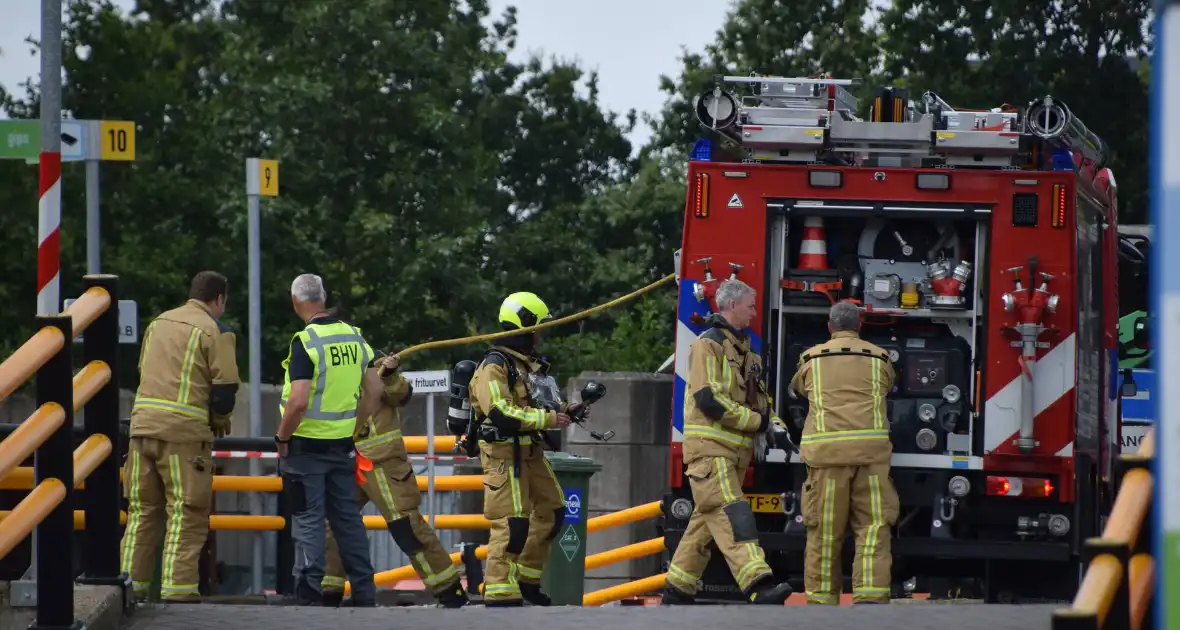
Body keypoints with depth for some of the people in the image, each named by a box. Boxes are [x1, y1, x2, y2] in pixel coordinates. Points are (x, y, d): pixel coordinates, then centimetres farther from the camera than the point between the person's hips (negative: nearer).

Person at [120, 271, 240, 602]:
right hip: (185, 432, -6)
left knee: (142, 510, 12)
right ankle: (177, 587, -8)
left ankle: (131, 581, 12)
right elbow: (225, 385, -8)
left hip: (143, 425, 6)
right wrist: (219, 421, 11)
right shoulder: (215, 331, -3)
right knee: (187, 513, -2)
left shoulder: (158, 323, 17)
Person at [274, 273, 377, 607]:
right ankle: (364, 592, 15)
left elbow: (299, 401, -24)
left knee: (308, 520, -1)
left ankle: (309, 594, -1)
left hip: (306, 445, -6)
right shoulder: (355, 338, 5)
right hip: (344, 445, 6)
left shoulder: (306, 342, -16)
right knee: (347, 517, 13)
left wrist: (282, 438, -10)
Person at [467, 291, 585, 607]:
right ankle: (499, 592, -10)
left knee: (551, 511, 14)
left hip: (530, 451, 10)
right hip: (504, 453, -10)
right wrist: (548, 419, -24)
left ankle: (526, 579, 25)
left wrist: (563, 410, 9)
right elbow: (501, 414, -25)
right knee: (512, 522, -13)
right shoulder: (494, 366, -14)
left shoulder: (528, 364, 17)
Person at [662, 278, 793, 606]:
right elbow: (709, 399, -18)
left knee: (706, 521, 11)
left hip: (734, 450, 9)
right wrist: (758, 422, -13)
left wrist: (775, 423, 2)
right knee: (732, 516, -19)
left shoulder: (742, 348, 21)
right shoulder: (709, 344, -9)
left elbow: (757, 396, 23)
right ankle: (759, 586, -33)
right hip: (710, 447, -9)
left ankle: (677, 593, 17)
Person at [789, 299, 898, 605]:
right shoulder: (879, 359, 14)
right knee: (873, 526, -2)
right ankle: (871, 596, -14)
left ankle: (821, 599, 3)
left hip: (826, 451, 0)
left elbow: (797, 387, 35)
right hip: (870, 450, 0)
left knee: (825, 531, 2)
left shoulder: (811, 359, 14)